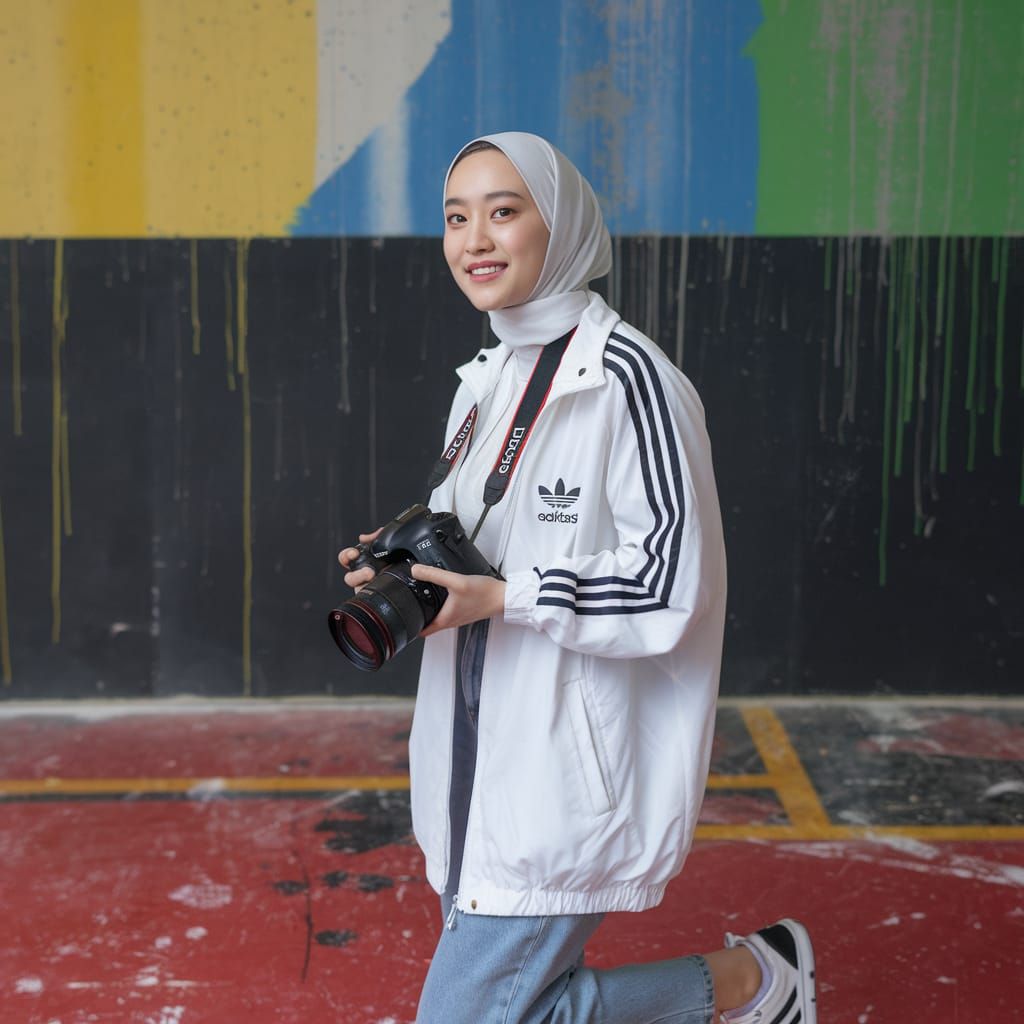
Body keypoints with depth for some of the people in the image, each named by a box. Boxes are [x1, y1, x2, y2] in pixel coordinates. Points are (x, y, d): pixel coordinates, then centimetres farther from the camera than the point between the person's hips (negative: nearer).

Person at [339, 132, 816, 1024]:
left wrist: (500, 598, -21)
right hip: (484, 753, 9)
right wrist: (412, 562, 0)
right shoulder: (487, 379, 10)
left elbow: (669, 584, -18)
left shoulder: (627, 375, -15)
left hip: (568, 772, -8)